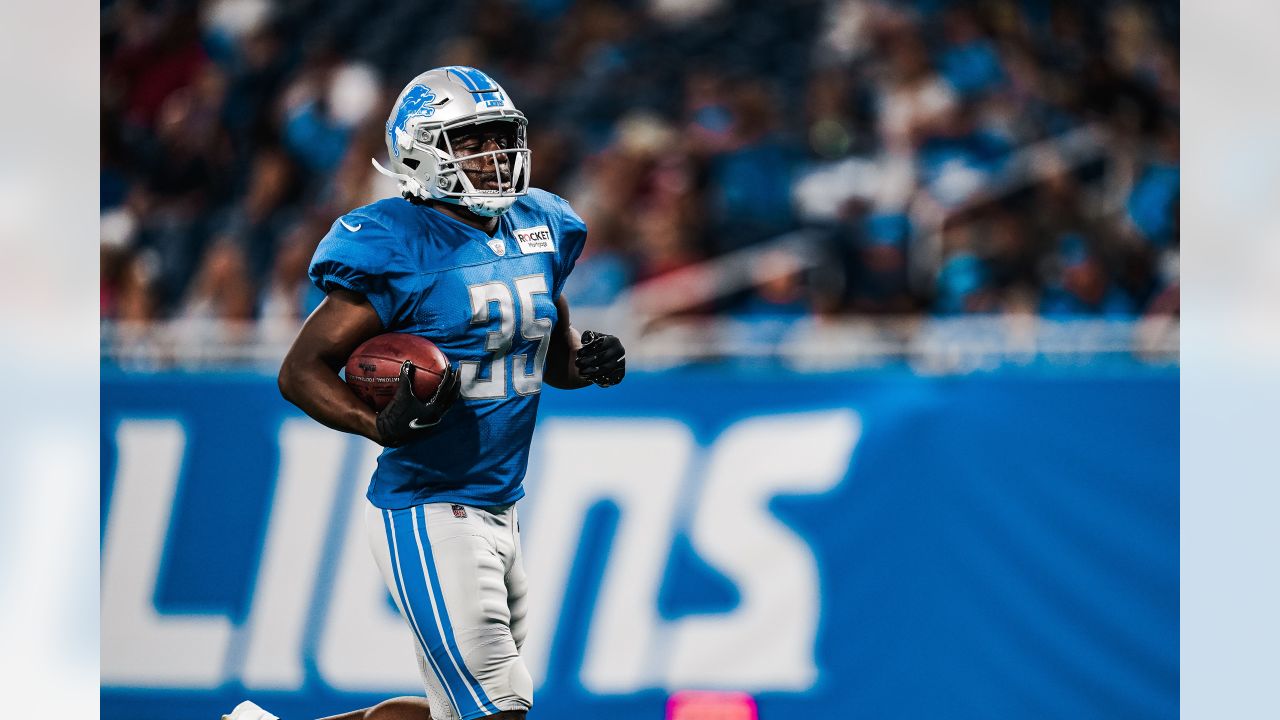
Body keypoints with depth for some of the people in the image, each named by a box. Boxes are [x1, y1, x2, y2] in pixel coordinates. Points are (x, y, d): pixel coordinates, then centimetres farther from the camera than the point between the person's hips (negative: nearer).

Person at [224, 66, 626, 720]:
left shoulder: (539, 230, 8)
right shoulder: (400, 249, -14)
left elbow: (553, 357, 24)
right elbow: (301, 370, -12)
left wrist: (591, 361, 0)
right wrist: (383, 424, -29)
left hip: (498, 511, 8)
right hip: (428, 514, -8)